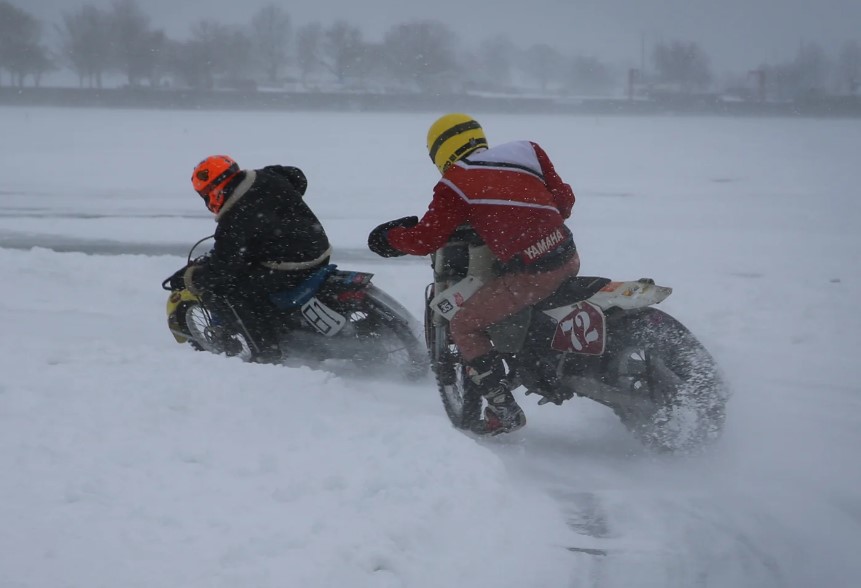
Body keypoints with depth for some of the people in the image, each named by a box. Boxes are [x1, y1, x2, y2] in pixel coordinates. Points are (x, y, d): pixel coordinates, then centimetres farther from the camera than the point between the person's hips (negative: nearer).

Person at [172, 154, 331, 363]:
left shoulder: (235, 219, -17)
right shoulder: (269, 178, 3)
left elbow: (223, 265, -15)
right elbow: (298, 179, 24)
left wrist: (195, 278, 3)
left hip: (292, 267, -9)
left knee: (234, 286, -7)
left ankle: (267, 353, -10)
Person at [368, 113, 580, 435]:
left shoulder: (455, 183, -1)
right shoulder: (527, 151, 13)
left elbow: (425, 240, 1)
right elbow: (564, 199, 17)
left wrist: (389, 237, 20)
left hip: (529, 273, -6)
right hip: (569, 257, 6)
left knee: (464, 326, 9)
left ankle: (504, 411, 5)